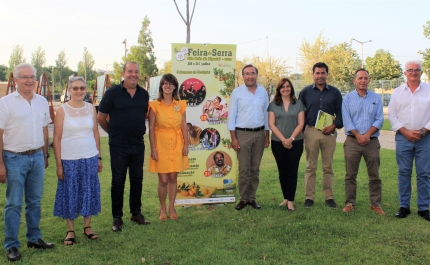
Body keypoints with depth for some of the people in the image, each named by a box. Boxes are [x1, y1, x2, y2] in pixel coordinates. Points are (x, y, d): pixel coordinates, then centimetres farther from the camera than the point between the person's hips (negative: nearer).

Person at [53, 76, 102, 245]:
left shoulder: (91, 108, 2)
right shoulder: (62, 110, -6)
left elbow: (96, 134, 9)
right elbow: (57, 139, -5)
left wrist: (99, 158, 7)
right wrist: (59, 164, -7)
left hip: (90, 158, 3)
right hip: (69, 160, -3)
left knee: (89, 192, 10)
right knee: (70, 194, 6)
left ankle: (87, 226, 24)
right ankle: (70, 230, 19)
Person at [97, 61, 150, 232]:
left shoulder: (144, 94, 5)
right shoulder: (112, 93, -7)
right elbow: (101, 117, -1)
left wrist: (139, 129, 11)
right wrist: (113, 132, 5)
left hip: (138, 145, 4)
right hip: (118, 146, -4)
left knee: (137, 179, 11)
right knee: (118, 181, 4)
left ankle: (136, 213, 25)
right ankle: (117, 218, 13)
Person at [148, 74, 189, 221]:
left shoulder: (180, 105, 5)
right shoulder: (155, 105, -4)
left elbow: (184, 126, 7)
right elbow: (151, 128, -5)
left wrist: (186, 145, 1)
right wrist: (153, 148, -8)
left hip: (176, 146, 3)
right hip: (161, 145, -2)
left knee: (173, 178, 8)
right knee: (163, 180, 0)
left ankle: (171, 207, 22)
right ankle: (162, 209, 19)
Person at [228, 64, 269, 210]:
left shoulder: (263, 92, 7)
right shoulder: (237, 92, -2)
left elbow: (266, 115, 10)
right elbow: (232, 116, -4)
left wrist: (267, 136, 7)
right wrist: (233, 138, -9)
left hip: (259, 134, 3)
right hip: (242, 134, -3)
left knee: (255, 168, 8)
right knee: (244, 169, -2)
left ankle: (252, 197, 17)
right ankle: (243, 198, 8)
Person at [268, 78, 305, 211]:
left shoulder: (298, 104, 5)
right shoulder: (273, 105, 5)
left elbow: (301, 124, 0)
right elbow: (271, 124, -1)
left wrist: (291, 139, -12)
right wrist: (283, 139, -10)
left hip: (295, 142, -1)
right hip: (278, 143, 1)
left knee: (292, 172, -3)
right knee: (282, 172, 7)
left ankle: (290, 201, -1)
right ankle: (286, 198, 18)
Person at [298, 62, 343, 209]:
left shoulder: (335, 92, 8)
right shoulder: (305, 92, 7)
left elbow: (340, 113, 8)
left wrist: (334, 126, -9)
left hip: (329, 132, 1)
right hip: (311, 132, 0)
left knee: (328, 167, 6)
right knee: (310, 167, 4)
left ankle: (329, 197, 13)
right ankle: (309, 197, 9)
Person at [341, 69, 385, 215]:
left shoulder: (376, 98, 7)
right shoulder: (347, 98, 4)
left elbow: (379, 120, 0)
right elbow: (346, 120, -4)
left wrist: (367, 135, -13)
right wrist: (358, 135, -13)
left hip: (372, 141, 1)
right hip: (352, 141, -1)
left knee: (374, 175, 5)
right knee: (350, 174, 2)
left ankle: (376, 204, 14)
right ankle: (350, 203, 10)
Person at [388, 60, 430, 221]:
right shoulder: (398, 92, 7)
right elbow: (392, 115, 4)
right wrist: (405, 132, -6)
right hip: (403, 137, 1)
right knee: (404, 173, 5)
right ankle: (404, 206, 13)